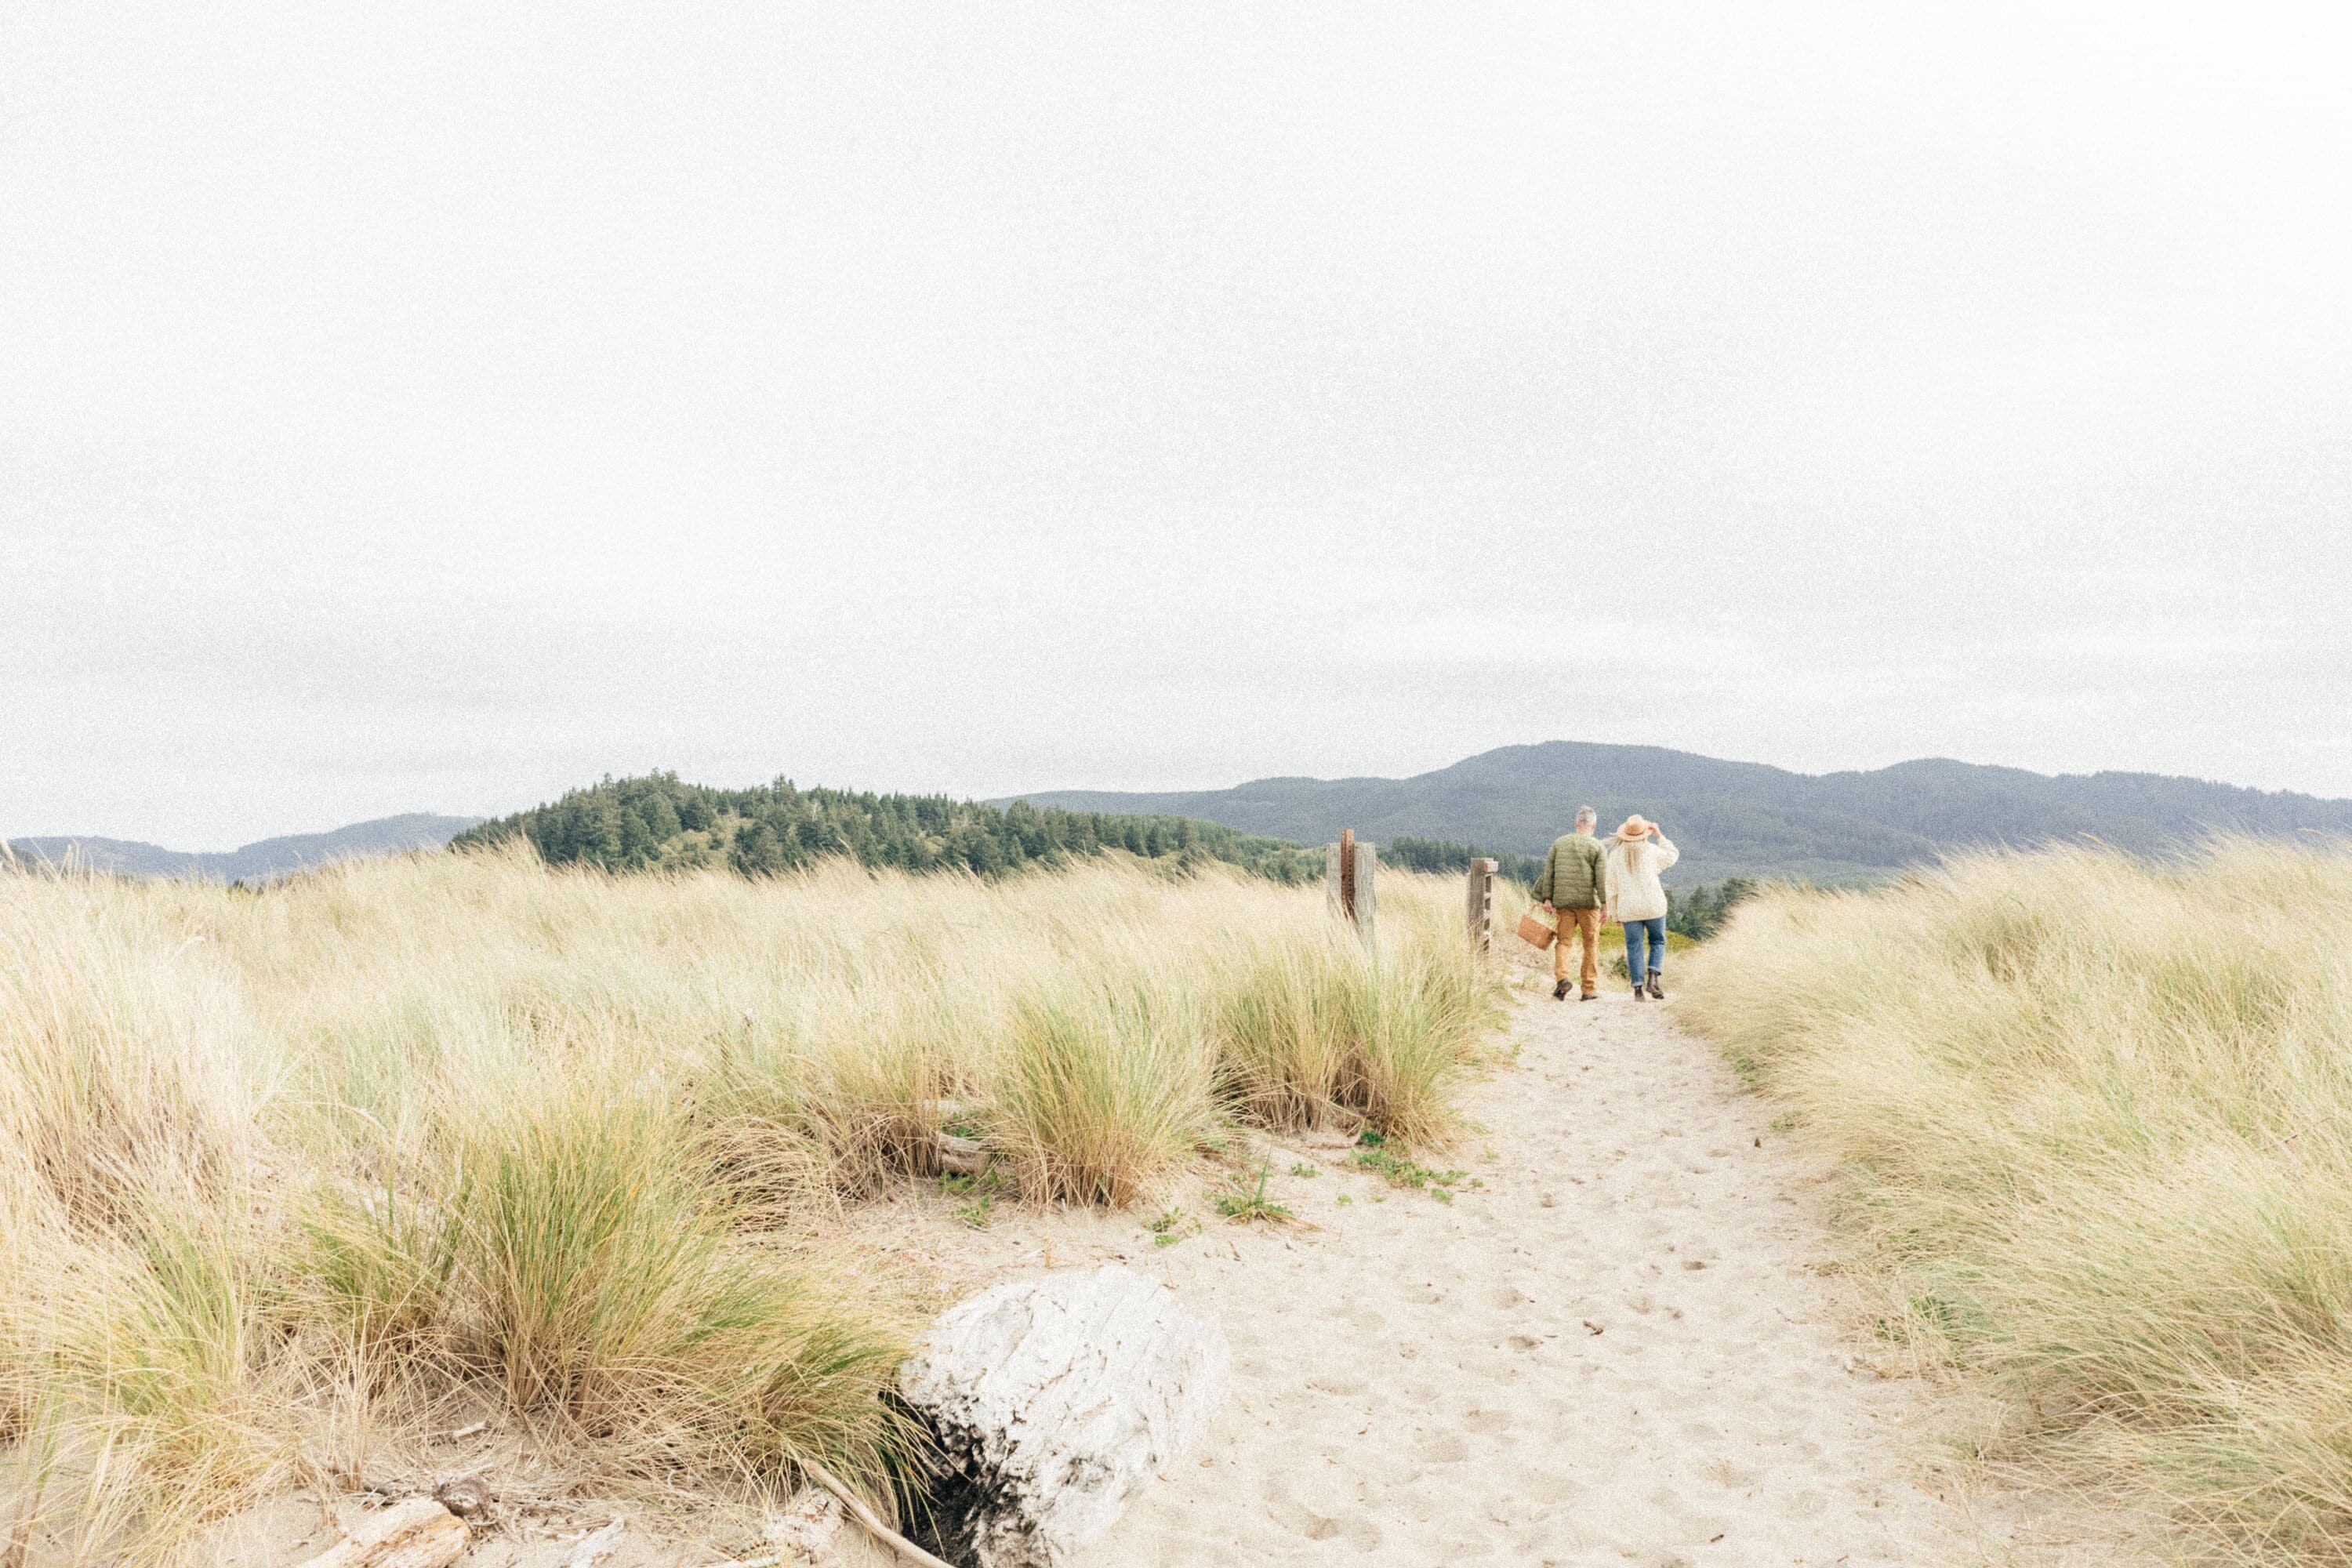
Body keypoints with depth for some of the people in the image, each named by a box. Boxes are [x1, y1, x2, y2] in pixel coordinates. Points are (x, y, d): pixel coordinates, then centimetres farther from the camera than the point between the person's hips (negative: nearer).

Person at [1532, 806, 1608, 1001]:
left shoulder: (1559, 843, 9)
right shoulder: (1598, 848, -1)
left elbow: (1548, 872, 5)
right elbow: (1602, 879, -6)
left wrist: (1546, 898, 7)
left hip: (1562, 901, 2)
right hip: (1588, 901, -2)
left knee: (1563, 941, 8)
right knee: (1591, 945, 7)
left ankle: (1561, 977, -15)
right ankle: (1589, 989, 8)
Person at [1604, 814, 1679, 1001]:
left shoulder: (1616, 854, 0)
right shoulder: (1651, 850, -4)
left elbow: (1611, 885, 2)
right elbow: (1672, 856, 18)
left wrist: (1613, 911, 8)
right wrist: (1659, 835, 17)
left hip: (1629, 908, 1)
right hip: (1653, 905, -1)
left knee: (1634, 947, 6)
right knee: (1657, 942, 15)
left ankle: (1638, 988, 0)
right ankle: (1653, 978, -3)